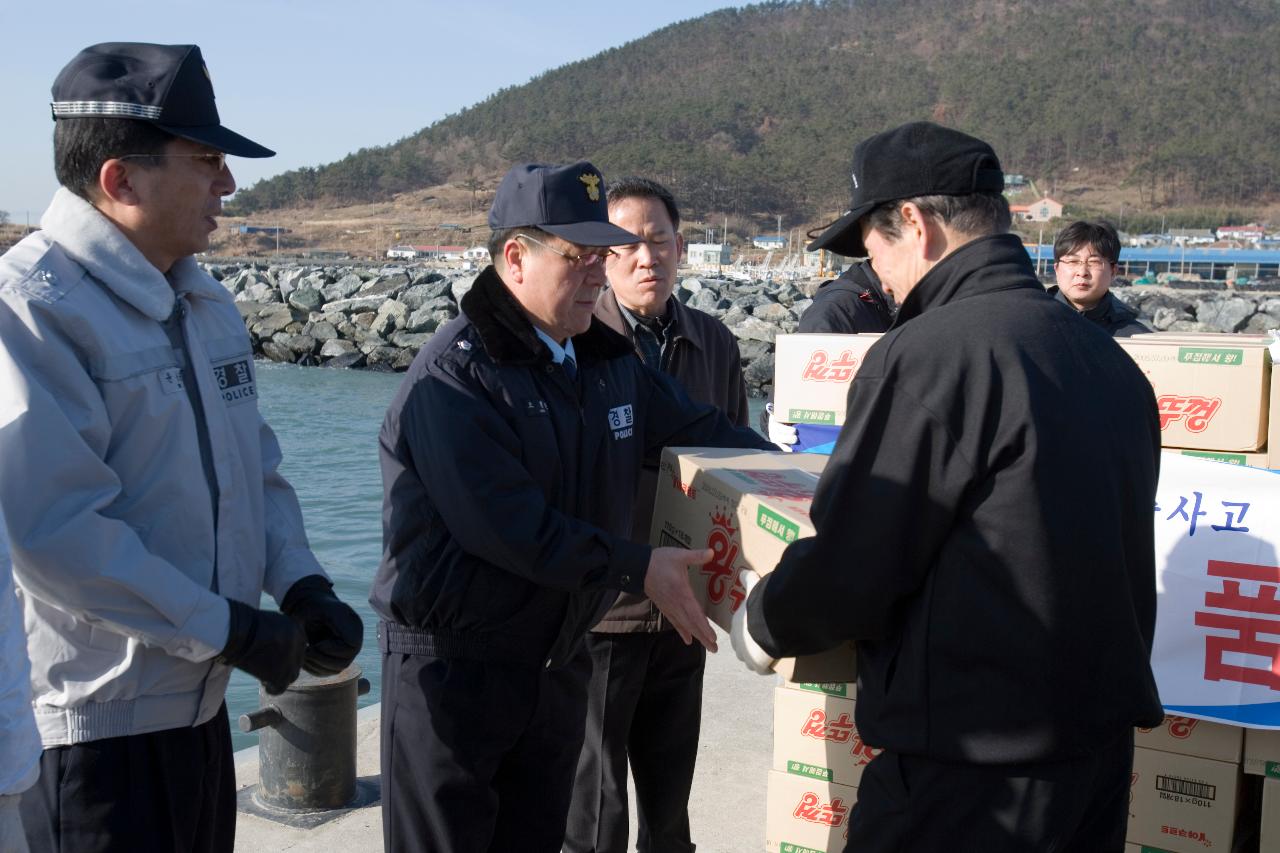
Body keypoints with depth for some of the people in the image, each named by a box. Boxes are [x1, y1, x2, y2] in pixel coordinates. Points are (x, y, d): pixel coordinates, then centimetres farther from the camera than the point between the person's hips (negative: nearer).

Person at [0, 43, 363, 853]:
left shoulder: (206, 300, 9)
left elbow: (256, 468, 14)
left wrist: (301, 585, -1)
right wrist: (229, 629, -19)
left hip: (199, 702, 8)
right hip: (91, 724, -8)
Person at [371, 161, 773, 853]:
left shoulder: (610, 360, 7)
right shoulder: (454, 373, -18)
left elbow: (706, 432, 13)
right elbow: (505, 526, -26)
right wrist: (637, 569, -21)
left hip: (557, 660, 7)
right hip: (454, 664, -7)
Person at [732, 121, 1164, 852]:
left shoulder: (930, 353, -18)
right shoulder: (1111, 359, 6)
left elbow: (848, 567, -16)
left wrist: (761, 627, 3)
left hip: (972, 763, -8)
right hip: (1103, 747, 8)